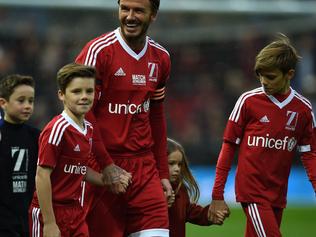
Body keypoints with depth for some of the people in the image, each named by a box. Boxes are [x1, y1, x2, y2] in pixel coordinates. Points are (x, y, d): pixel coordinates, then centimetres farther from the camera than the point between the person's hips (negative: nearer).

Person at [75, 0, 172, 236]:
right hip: (103, 167, -5)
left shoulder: (161, 57, 10)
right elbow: (83, 112, -11)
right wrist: (107, 166, -16)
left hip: (144, 166, 5)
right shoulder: (98, 51, -9)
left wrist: (163, 173, 15)